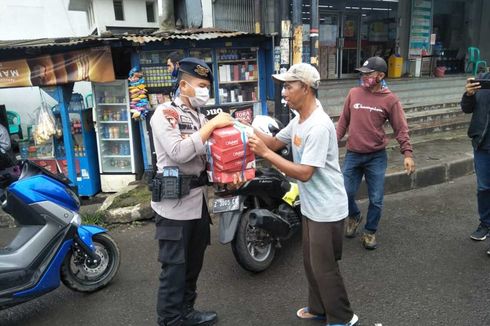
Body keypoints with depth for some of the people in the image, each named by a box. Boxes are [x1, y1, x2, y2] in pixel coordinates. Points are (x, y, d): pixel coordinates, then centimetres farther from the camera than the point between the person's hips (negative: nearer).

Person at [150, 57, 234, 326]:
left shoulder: (200, 116, 13)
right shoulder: (165, 112, -9)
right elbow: (179, 152, -25)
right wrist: (212, 124, -20)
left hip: (198, 199, 8)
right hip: (175, 202, -8)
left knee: (193, 263, 18)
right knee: (174, 266, 1)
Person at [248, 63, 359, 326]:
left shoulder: (319, 127, -27)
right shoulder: (299, 120, 6)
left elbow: (304, 173, -29)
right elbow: (275, 142, 12)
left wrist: (265, 153, -28)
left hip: (326, 209, -10)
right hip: (311, 206, 10)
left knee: (324, 267, 4)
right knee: (311, 262, 22)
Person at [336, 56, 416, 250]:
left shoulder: (390, 99, -5)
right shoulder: (354, 93, 3)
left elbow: (401, 128, -4)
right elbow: (343, 121, 9)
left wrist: (407, 153, -13)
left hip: (376, 157, -2)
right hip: (353, 155, 2)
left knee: (376, 199, 4)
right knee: (345, 193, 3)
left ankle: (370, 232, 26)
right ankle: (354, 216, 34)